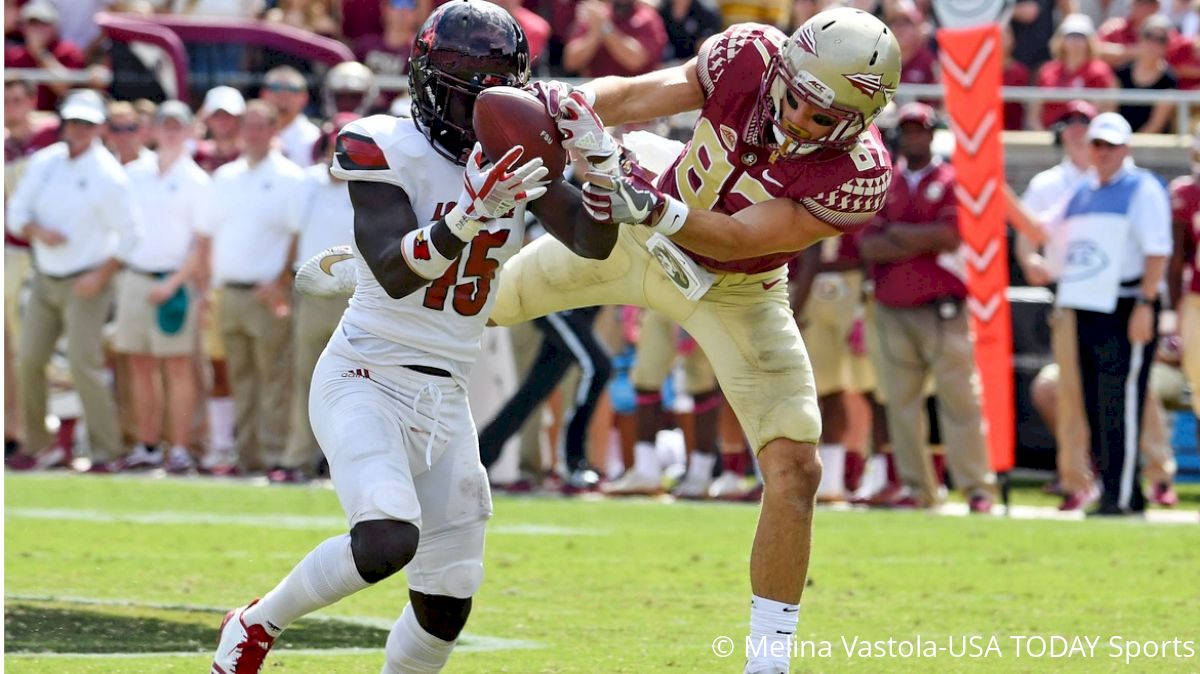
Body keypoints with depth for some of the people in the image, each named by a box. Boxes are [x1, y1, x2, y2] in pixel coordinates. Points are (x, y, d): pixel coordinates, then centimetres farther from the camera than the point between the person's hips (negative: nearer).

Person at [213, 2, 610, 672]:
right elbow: (395, 275, -23)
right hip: (366, 381, -6)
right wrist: (469, 217, -38)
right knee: (389, 540, -29)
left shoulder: (515, 157, 4)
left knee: (446, 610, 6)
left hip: (446, 402, 6)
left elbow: (592, 241, -1)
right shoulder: (388, 150, -12)